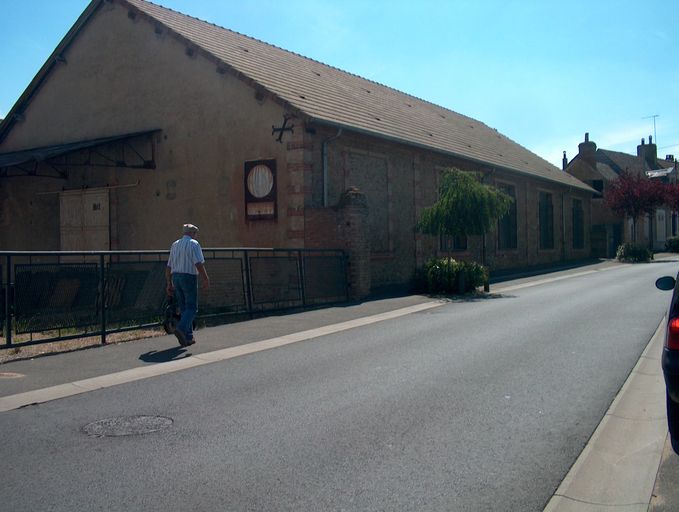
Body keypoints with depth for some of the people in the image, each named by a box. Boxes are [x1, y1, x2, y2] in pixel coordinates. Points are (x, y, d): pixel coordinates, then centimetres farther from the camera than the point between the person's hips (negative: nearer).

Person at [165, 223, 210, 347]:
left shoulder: (175, 245, 16)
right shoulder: (194, 244, -5)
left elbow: (169, 266, 16)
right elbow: (199, 264, -15)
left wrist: (169, 283, 19)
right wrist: (206, 280, -12)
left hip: (175, 277, 7)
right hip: (189, 277, -7)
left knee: (183, 308, 11)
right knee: (192, 307, -3)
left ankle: (188, 337, 12)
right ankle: (181, 329, -25)